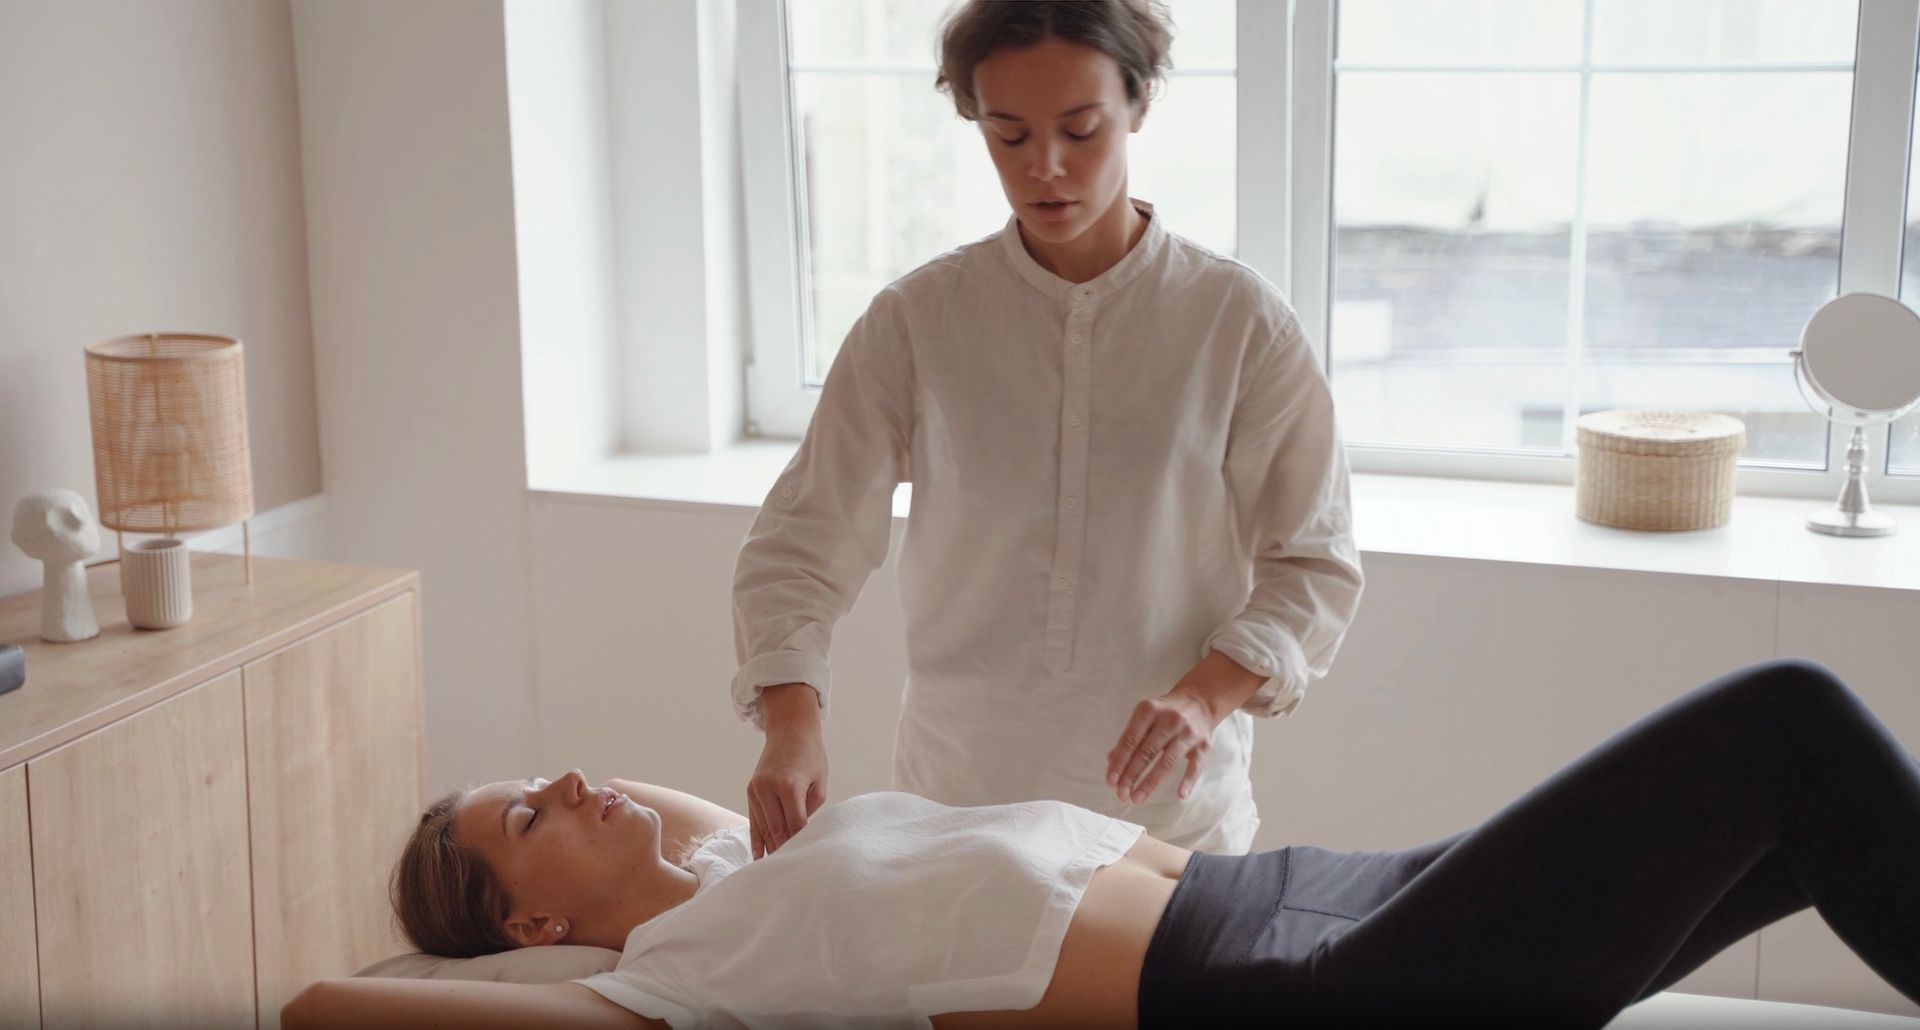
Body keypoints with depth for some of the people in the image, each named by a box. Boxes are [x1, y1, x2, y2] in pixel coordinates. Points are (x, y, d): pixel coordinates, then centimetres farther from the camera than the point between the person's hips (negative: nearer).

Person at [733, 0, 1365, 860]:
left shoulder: (1239, 321, -7)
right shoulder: (916, 321, -5)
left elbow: (1312, 562, -3)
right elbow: (801, 544, -6)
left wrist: (1206, 694, -21)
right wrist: (792, 723, -23)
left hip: (1169, 810, 0)